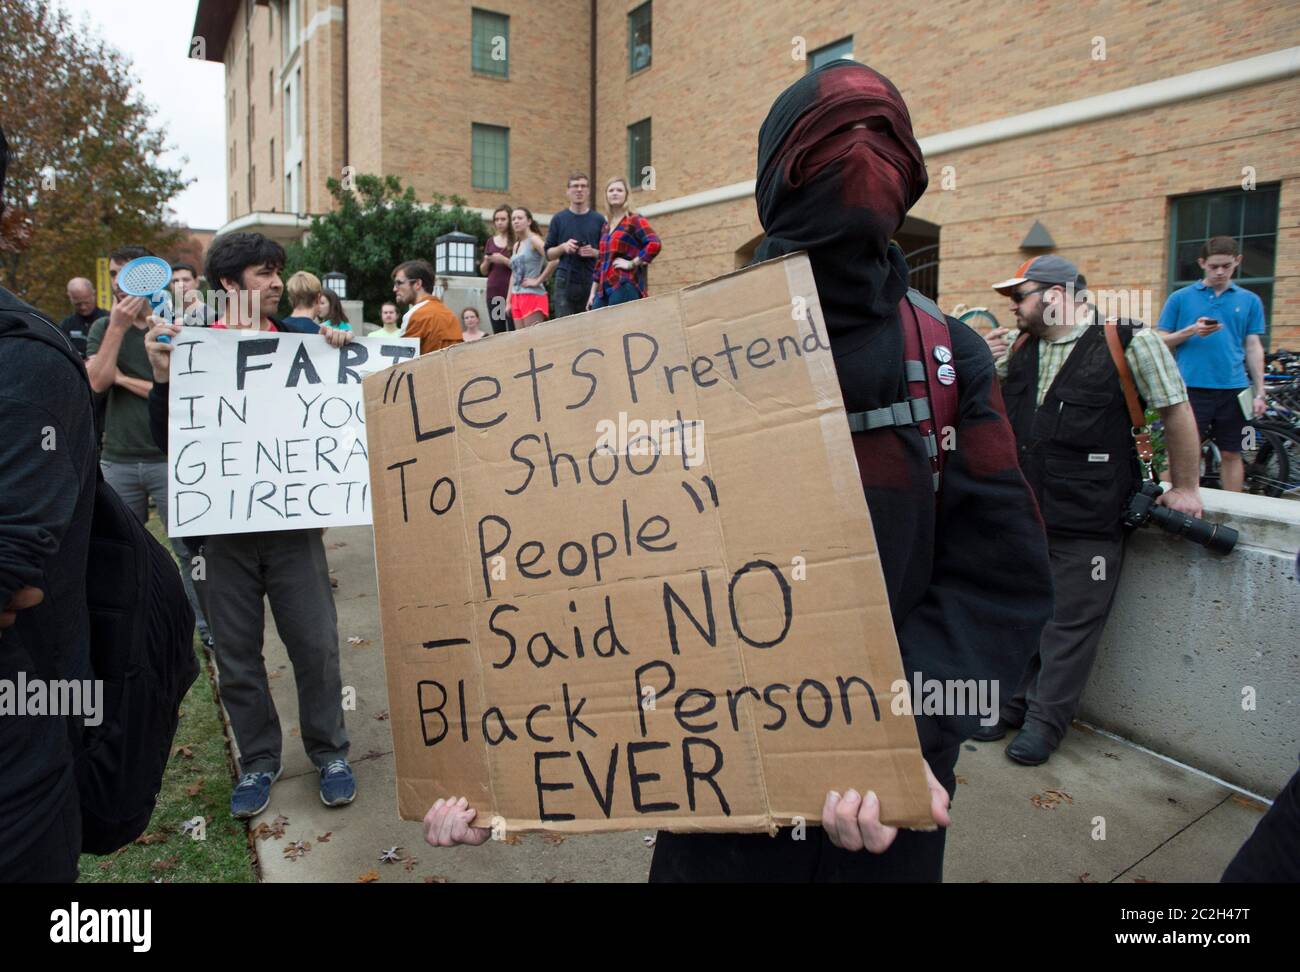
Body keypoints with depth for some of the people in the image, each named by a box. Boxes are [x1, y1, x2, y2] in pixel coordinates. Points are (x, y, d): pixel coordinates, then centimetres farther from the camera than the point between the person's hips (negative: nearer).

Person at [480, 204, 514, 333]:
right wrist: (487, 261, -1)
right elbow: (483, 271, 19)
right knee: (497, 334, 5)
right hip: (493, 293, 5)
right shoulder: (491, 242, 15)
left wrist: (504, 260, -16)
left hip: (511, 292, -5)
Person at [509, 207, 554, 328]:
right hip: (517, 297, 8)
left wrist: (538, 280, -15)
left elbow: (554, 260, -21)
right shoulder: (516, 245, 17)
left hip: (533, 296, -8)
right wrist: (509, 301, 17)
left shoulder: (534, 240, -6)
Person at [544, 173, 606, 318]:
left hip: (591, 283, 0)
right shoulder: (558, 219, 9)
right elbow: (548, 254, 10)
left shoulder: (599, 220, 8)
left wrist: (594, 252, -11)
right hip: (565, 283, 0)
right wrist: (563, 247, -9)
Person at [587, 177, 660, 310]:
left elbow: (654, 244, -17)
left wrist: (631, 263, -14)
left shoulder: (634, 220, -1)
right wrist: (593, 292, 19)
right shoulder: (606, 225, 20)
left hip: (625, 287, -7)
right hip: (604, 290, 7)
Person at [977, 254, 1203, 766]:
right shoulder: (1017, 346, 10)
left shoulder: (1130, 343, -9)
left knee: (1071, 623, 4)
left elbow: (1176, 412, -3)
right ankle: (1011, 703, 28)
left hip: (1088, 523, -5)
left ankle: (1046, 720, 17)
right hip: (1021, 512, 6)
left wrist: (1184, 487, 1)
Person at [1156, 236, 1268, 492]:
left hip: (1233, 389, 2)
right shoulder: (1180, 298, 5)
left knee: (1231, 454, 9)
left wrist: (1260, 392, 4)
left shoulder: (1250, 300, 10)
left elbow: (1253, 347, 10)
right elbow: (1162, 342, 5)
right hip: (1191, 387, -2)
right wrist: (1192, 331, -13)